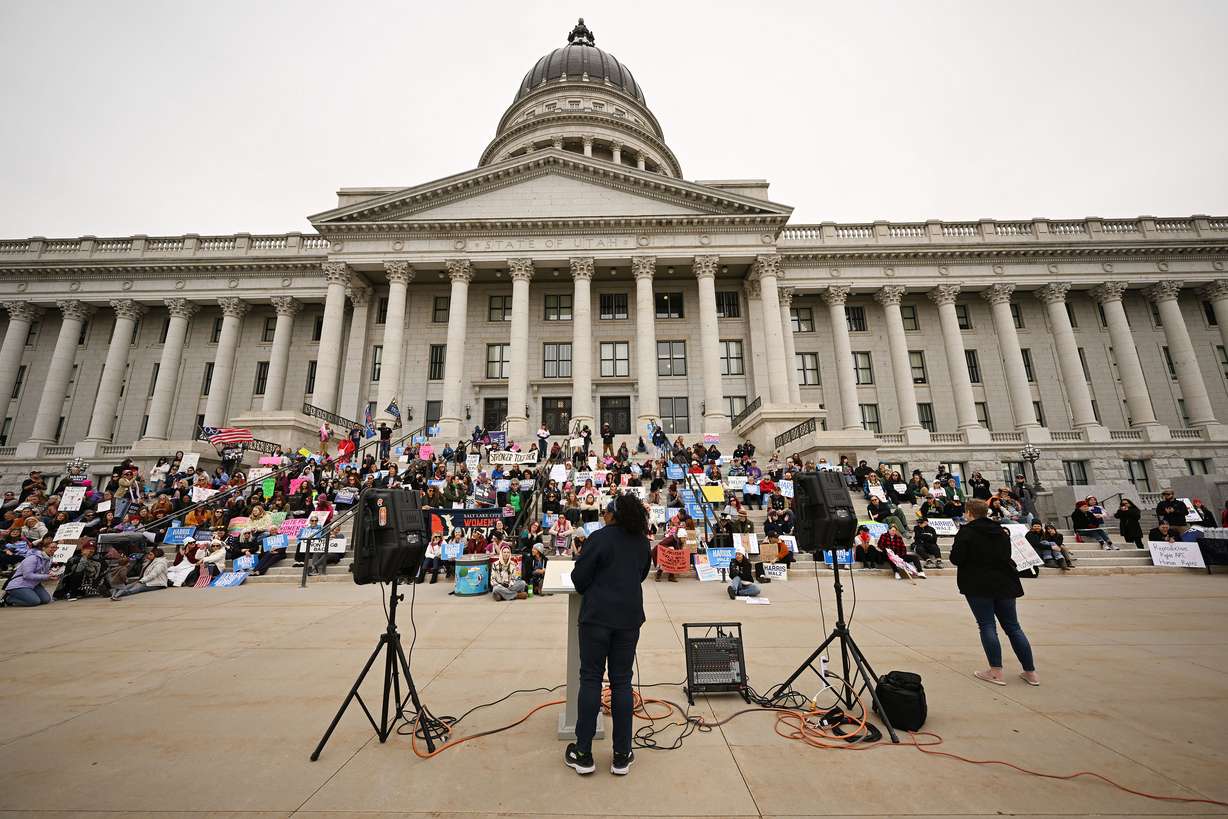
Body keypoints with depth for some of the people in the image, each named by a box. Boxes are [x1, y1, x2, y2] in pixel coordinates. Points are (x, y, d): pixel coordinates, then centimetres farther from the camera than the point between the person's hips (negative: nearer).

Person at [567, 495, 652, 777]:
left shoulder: (600, 537, -11)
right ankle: (622, 755, 20)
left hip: (597, 615, -4)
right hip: (630, 617, 4)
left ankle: (583, 753, 18)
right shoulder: (642, 541, 5)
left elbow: (579, 577, -8)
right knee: (622, 681, 12)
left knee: (590, 679, 8)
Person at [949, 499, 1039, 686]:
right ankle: (1030, 672, 18)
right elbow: (1007, 555, 17)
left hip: (978, 586, -6)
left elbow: (956, 559, -15)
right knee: (1013, 626, 13)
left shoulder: (966, 532, -11)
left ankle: (996, 672, 2)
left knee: (987, 626, 0)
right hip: (1004, 584, 6)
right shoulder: (1001, 531, 9)